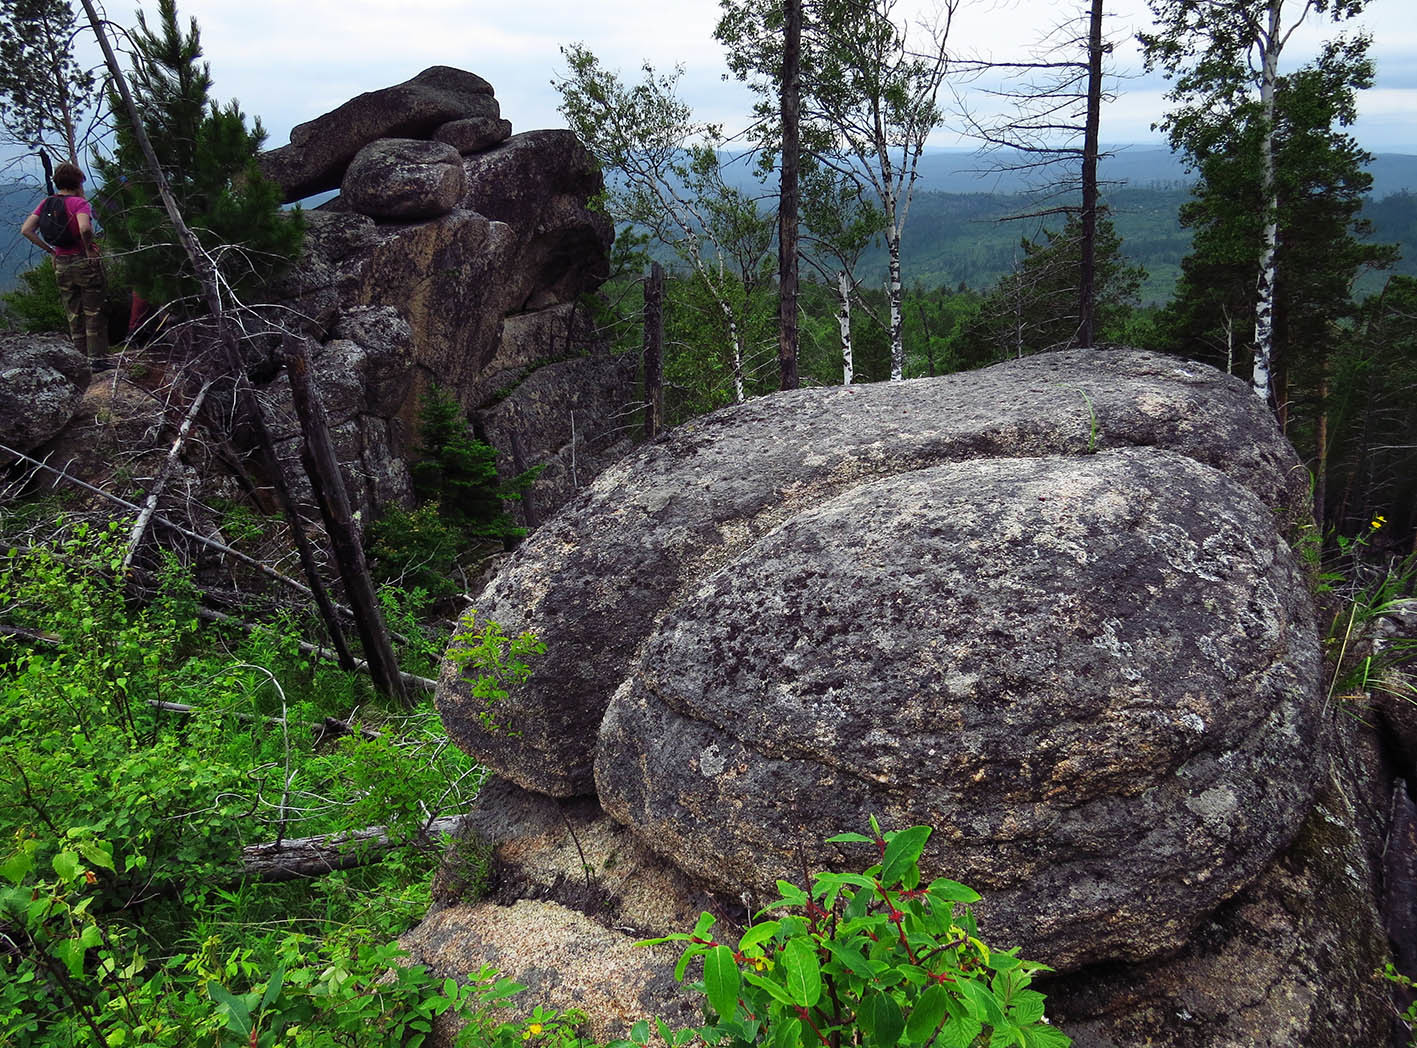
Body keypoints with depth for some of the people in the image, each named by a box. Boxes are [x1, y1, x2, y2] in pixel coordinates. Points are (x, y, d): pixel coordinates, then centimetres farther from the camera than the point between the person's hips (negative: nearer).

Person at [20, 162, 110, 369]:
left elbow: (26, 230, -1)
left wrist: (50, 250, 4)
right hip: (85, 261, -5)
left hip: (61, 265, 5)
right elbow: (85, 228, -31)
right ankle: (97, 358, 5)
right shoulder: (80, 203, -11)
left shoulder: (47, 203, 5)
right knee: (94, 313, 4)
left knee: (74, 316, 14)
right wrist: (89, 248, -14)